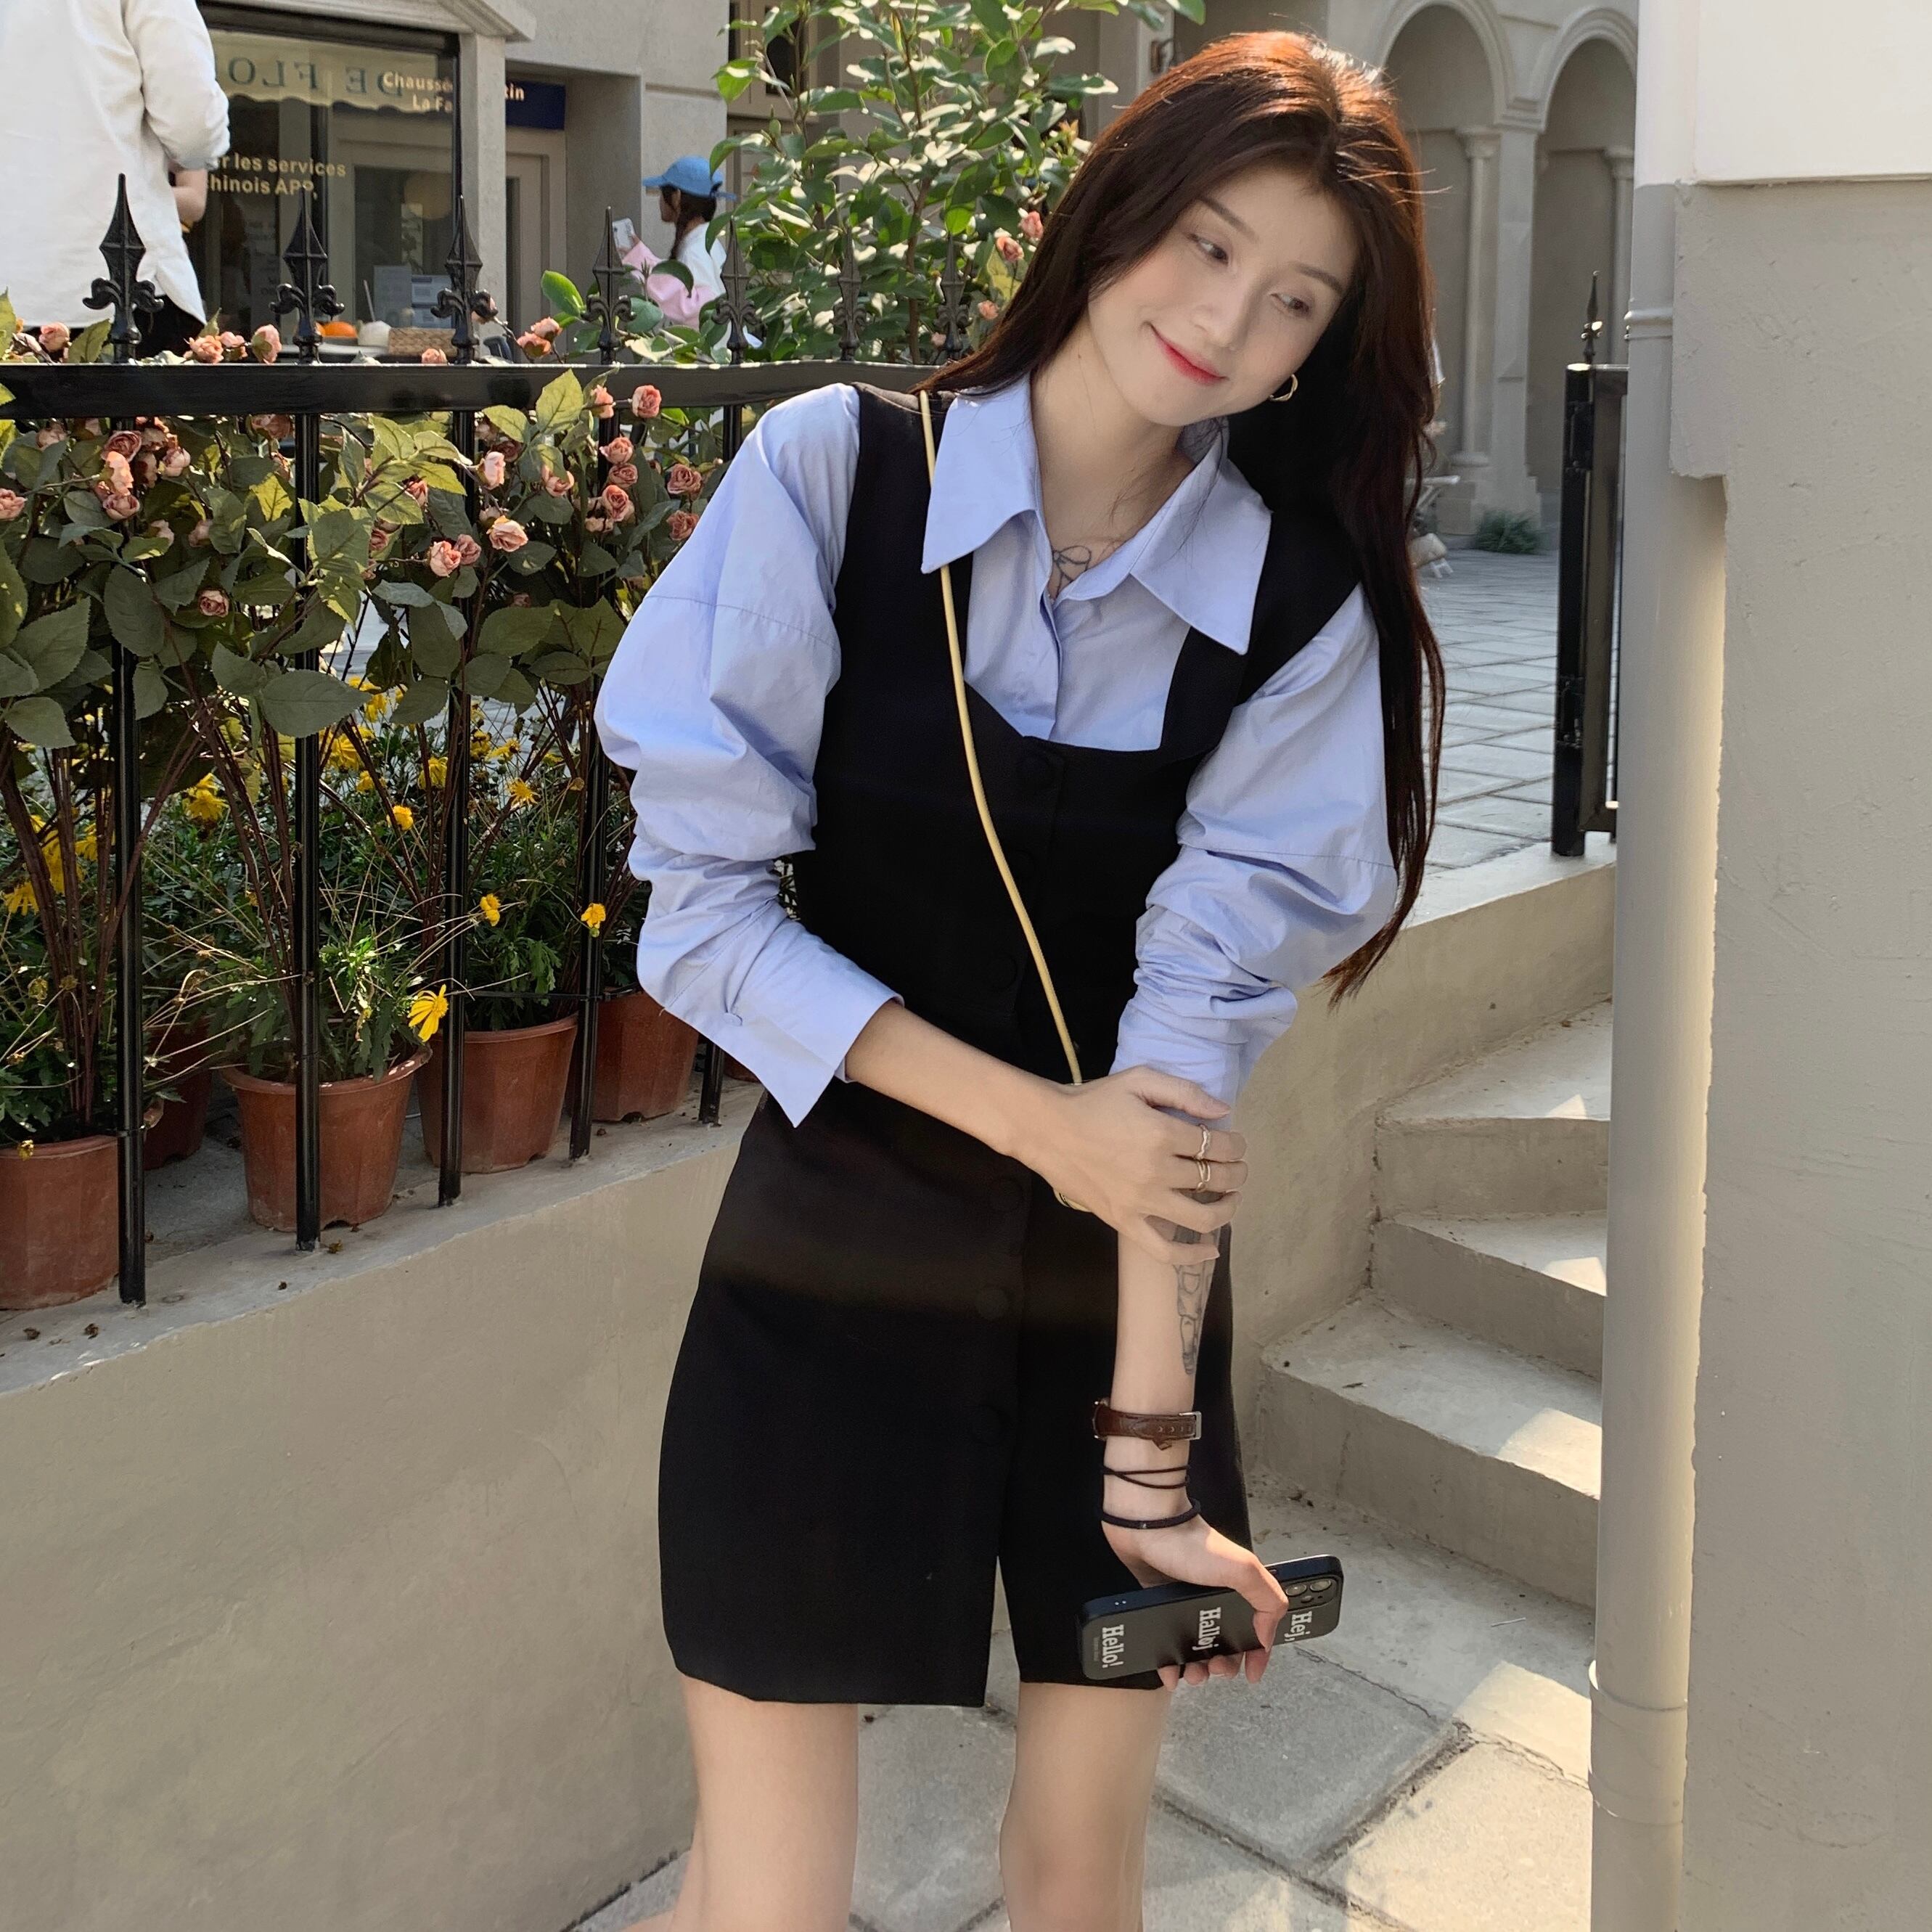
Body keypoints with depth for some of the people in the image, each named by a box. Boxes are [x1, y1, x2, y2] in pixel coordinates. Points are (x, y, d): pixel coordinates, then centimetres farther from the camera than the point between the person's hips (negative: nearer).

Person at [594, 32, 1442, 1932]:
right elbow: (700, 901, -10)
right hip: (830, 1275, -1)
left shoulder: (1299, 611, -6)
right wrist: (1033, 1116, -16)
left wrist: (1146, 1450, -16)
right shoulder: (832, 472, -9)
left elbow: (1195, 1024, -12)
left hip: (1126, 1295, 2)